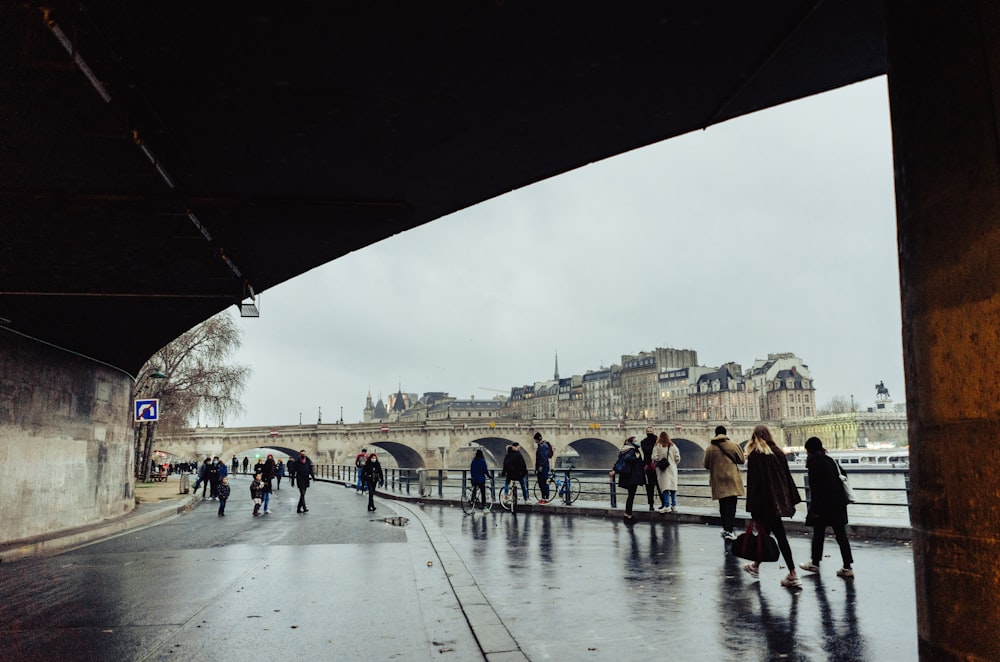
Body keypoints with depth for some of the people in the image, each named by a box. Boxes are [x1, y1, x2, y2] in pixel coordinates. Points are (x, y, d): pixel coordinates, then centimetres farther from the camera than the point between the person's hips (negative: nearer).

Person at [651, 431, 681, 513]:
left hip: (662, 469, -3)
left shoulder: (657, 446, -7)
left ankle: (667, 506, -9)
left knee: (665, 488, -4)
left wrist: (655, 463, 10)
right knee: (673, 488, 9)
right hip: (672, 469, 3)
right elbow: (677, 458, 3)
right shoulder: (673, 446, 4)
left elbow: (654, 458, -10)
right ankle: (674, 506, 13)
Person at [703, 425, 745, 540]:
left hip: (718, 481, 2)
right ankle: (729, 530, -9)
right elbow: (742, 460, 4)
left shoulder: (710, 448, -3)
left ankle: (725, 528, 23)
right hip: (732, 480, -2)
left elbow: (705, 464, 3)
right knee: (731, 505, -2)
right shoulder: (734, 445, -5)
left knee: (723, 505, 16)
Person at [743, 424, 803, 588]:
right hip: (781, 499, 6)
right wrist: (792, 501, 14)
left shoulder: (754, 455, -9)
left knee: (780, 537, 0)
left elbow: (752, 482, -12)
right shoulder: (778, 452, 7)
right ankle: (756, 566, 21)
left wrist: (752, 507, -10)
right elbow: (787, 477, 9)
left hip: (765, 501, -6)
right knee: (764, 532, 15)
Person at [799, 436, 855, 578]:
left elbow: (815, 487, -15)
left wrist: (815, 509, -13)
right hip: (838, 503, 7)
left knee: (818, 534, 6)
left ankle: (815, 563, 16)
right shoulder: (829, 460, 12)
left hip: (823, 504, -7)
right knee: (840, 534, 6)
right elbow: (840, 478, 16)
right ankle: (847, 567, 4)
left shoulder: (814, 462, -12)